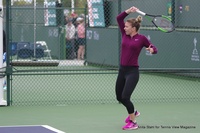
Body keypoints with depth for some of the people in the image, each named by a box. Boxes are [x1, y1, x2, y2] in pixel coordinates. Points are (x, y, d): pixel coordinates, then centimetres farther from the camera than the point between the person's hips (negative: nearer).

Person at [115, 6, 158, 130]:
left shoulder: (141, 38, -6)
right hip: (122, 70, 7)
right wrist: (128, 11, -6)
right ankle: (133, 112, 42)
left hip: (132, 71, -7)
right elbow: (119, 18, 6)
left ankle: (133, 122, -1)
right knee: (119, 97, 16)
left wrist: (152, 49, -21)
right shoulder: (125, 35, 7)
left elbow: (154, 49, 2)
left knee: (125, 97, -15)